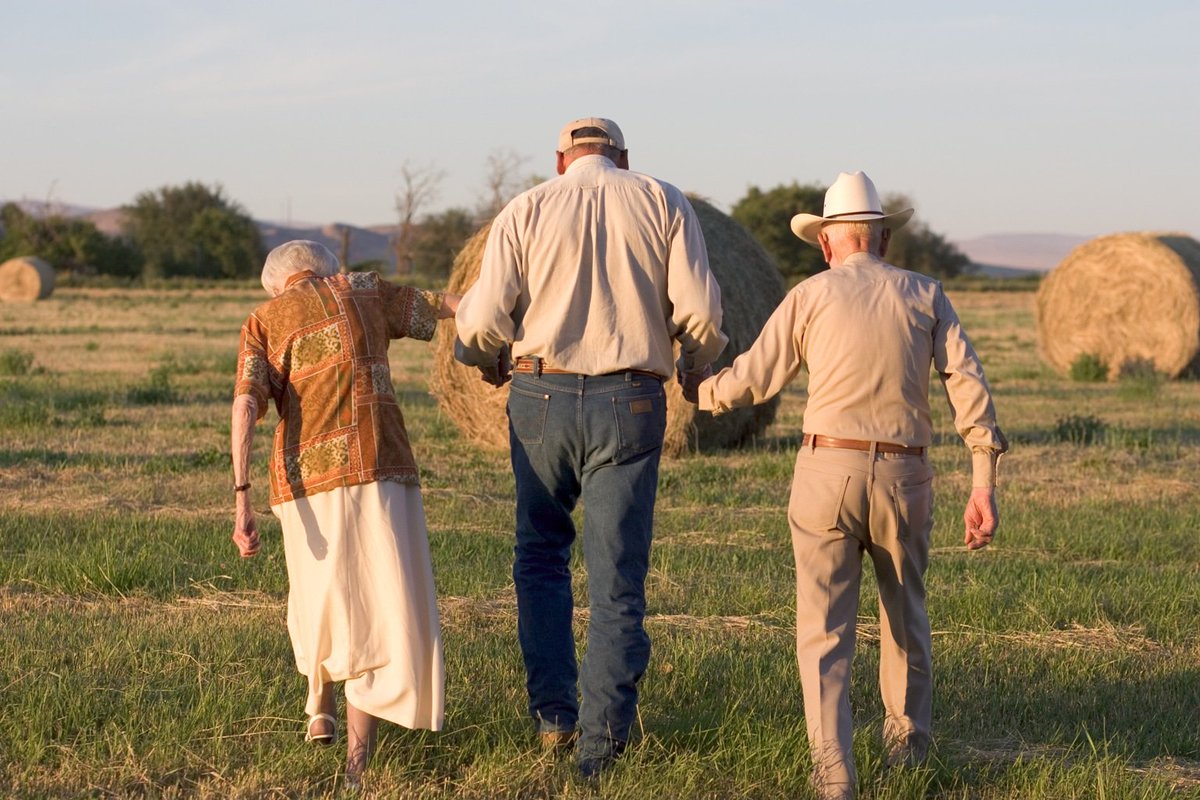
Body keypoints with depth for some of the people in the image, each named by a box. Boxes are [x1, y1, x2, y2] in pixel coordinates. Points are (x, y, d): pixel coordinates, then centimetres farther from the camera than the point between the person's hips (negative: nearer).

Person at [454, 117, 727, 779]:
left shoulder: (525, 210, 5)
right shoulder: (663, 203, 5)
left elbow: (483, 317, -4)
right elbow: (700, 309, -4)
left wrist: (488, 359, 19)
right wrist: (694, 369, 16)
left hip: (542, 397, 1)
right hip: (629, 403, -1)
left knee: (540, 552, 19)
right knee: (617, 576, 3)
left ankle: (552, 712, 13)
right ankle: (601, 738, 0)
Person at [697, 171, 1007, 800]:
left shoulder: (809, 296, 3)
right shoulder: (924, 294, 8)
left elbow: (752, 381, 6)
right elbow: (968, 383, -3)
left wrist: (698, 394, 28)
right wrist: (983, 485, -3)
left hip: (826, 471, -2)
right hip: (904, 477, 2)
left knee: (824, 628, 0)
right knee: (904, 608, 25)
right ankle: (907, 737, 39)